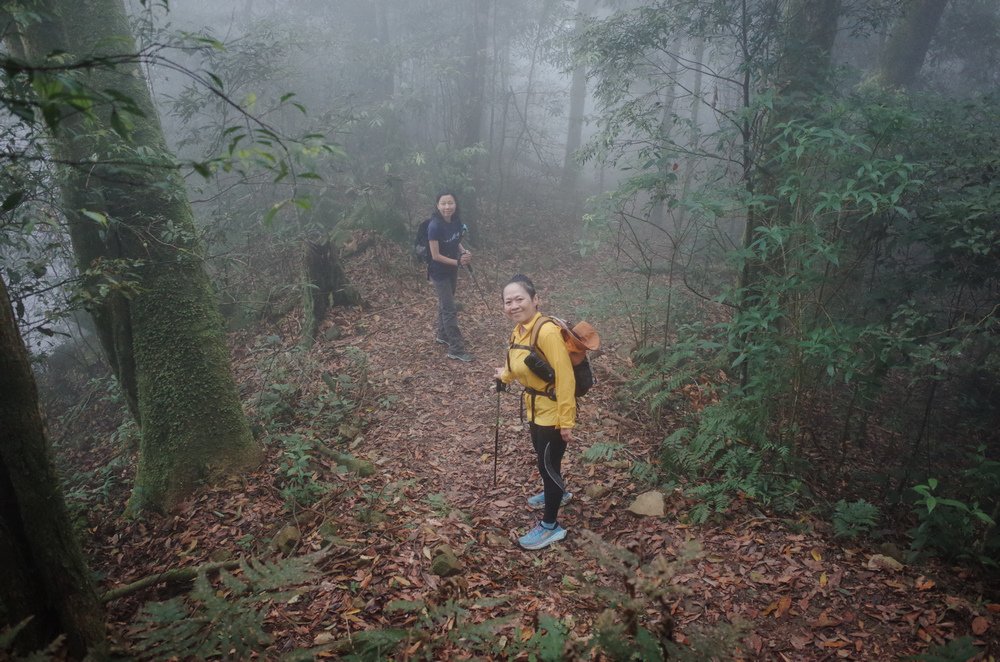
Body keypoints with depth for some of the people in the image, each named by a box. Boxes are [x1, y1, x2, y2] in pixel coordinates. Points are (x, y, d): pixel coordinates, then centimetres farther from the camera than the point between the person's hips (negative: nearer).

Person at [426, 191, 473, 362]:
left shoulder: (456, 221, -6)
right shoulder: (435, 226, -26)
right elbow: (436, 256, -23)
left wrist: (464, 253, -10)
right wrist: (458, 262, -23)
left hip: (452, 269, 7)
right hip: (439, 272, -7)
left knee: (444, 303, 23)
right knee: (450, 309, -2)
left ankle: (442, 335, 42)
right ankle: (456, 349, 6)